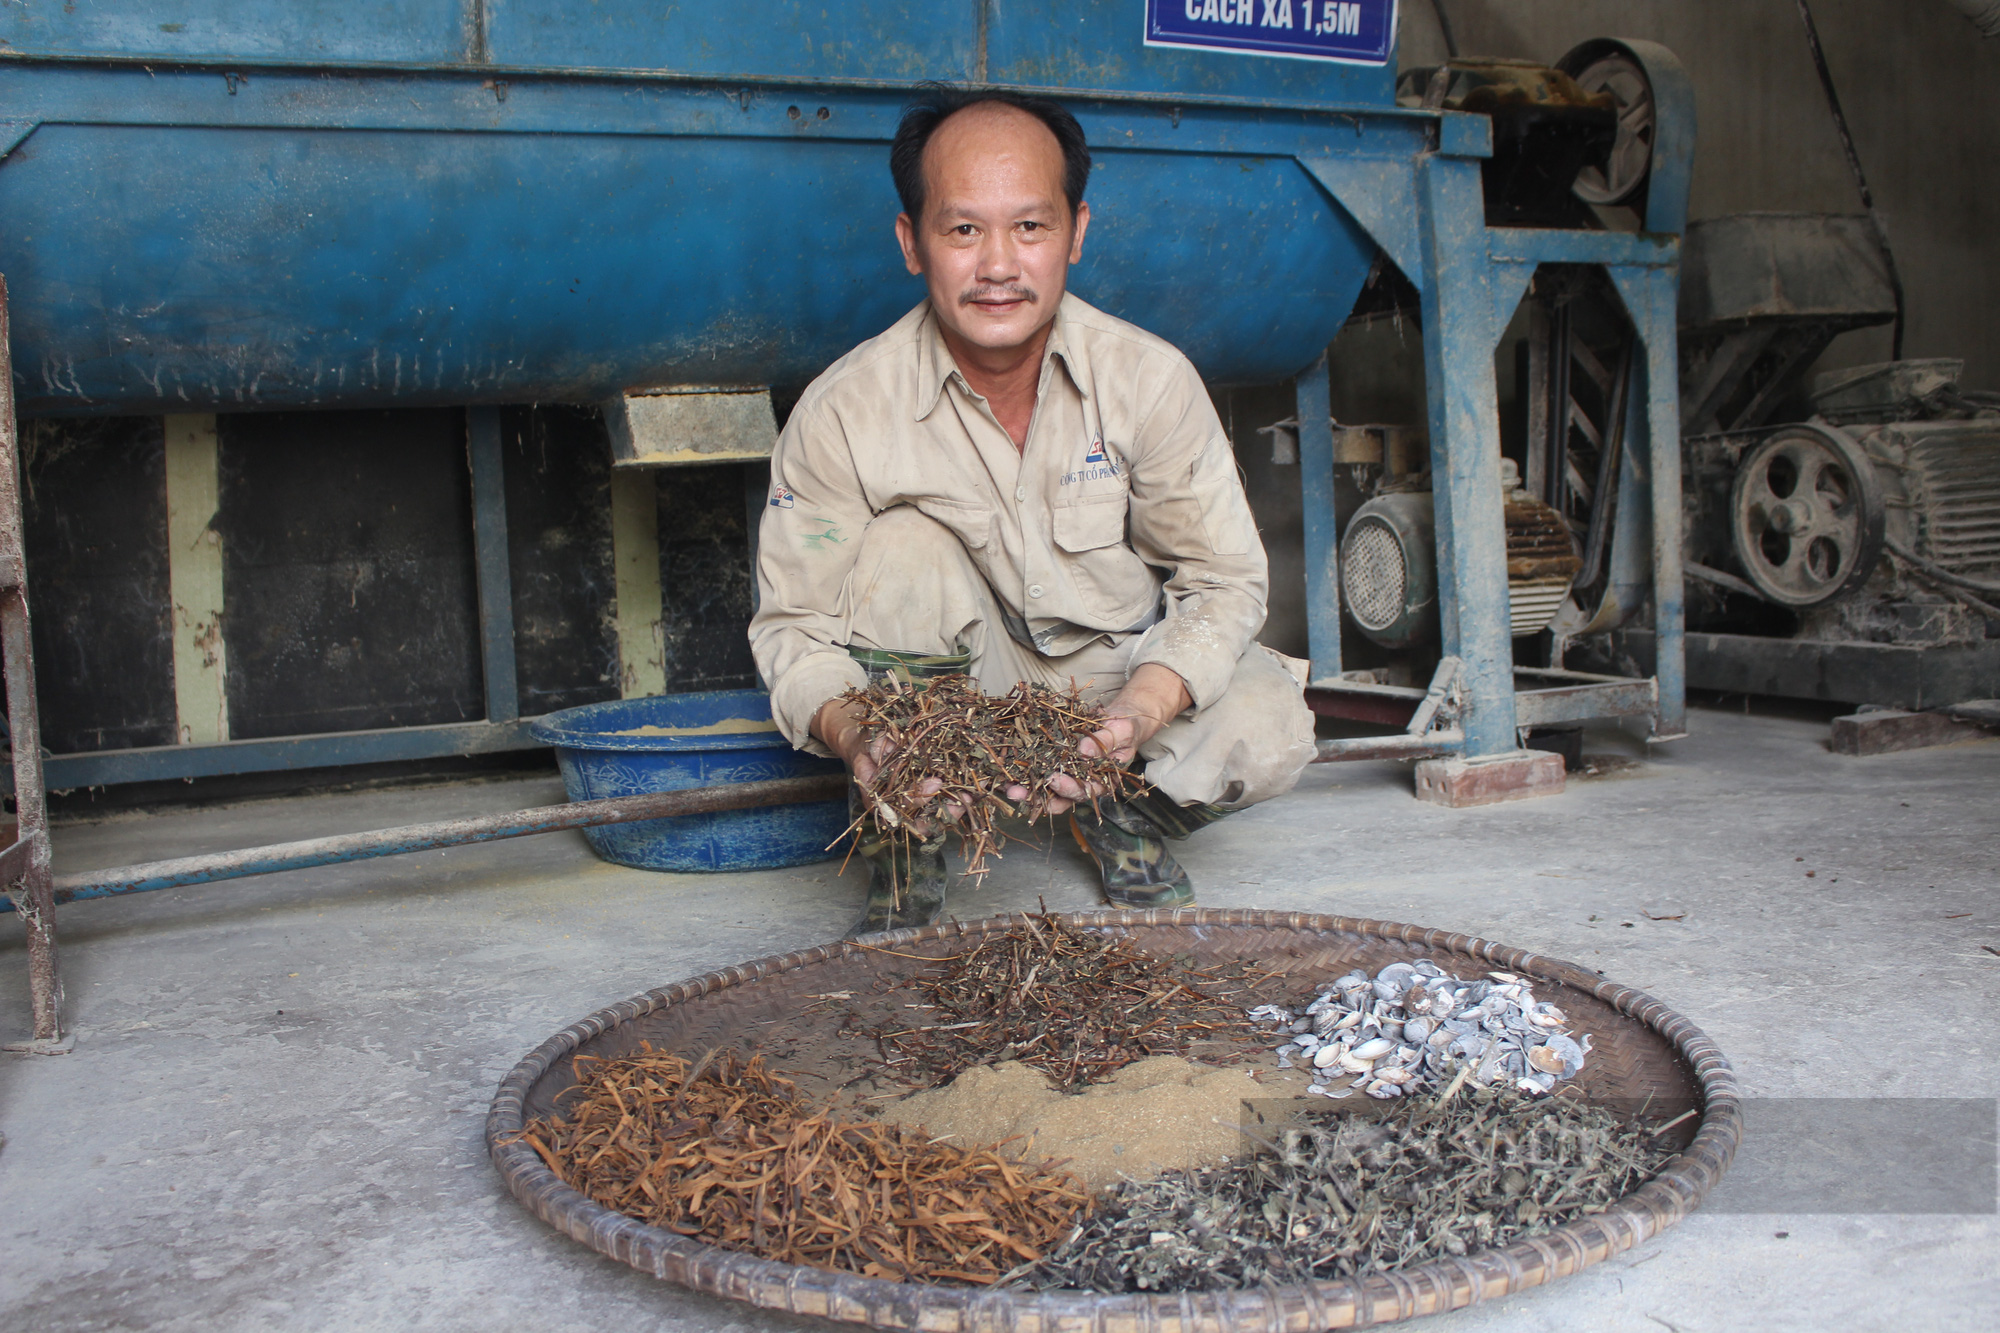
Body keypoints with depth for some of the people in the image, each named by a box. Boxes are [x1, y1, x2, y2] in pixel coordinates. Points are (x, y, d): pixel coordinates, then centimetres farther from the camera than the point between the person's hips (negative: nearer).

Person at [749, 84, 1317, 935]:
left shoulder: (1149, 379, -17)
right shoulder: (841, 414, -20)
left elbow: (1222, 581, -13)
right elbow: (794, 625, -15)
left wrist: (1136, 714, -33)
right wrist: (850, 729, -39)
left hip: (1127, 672, 1)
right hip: (958, 687, 0)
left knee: (1269, 730, -27)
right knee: (904, 544, -30)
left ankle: (1123, 809, 8)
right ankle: (906, 843, -11)